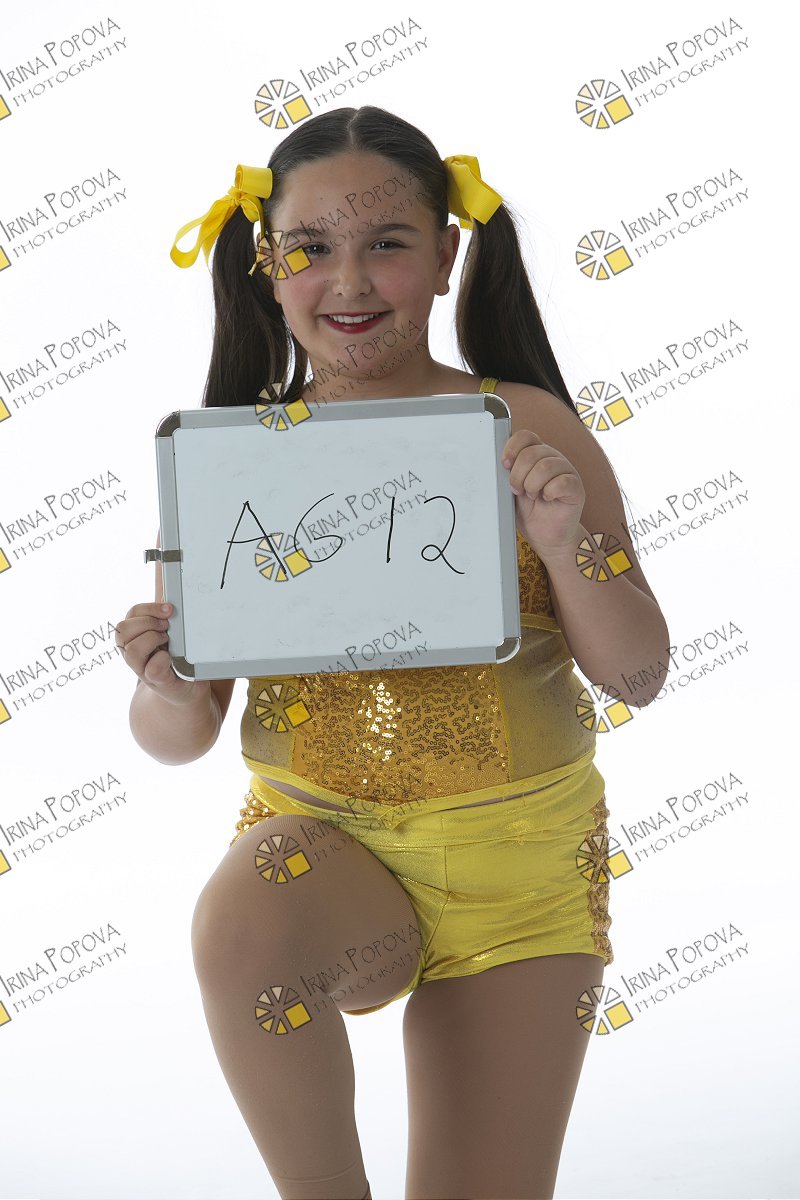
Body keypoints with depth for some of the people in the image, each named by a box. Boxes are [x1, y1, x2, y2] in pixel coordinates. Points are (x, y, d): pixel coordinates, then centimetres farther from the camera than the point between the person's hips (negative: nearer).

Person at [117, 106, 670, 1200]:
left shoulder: (526, 429, -5)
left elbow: (636, 675, -1)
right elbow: (178, 741, 2)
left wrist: (566, 546, -19)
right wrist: (168, 690, -22)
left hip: (520, 850, 1)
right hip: (319, 832, 0)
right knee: (240, 925, -34)